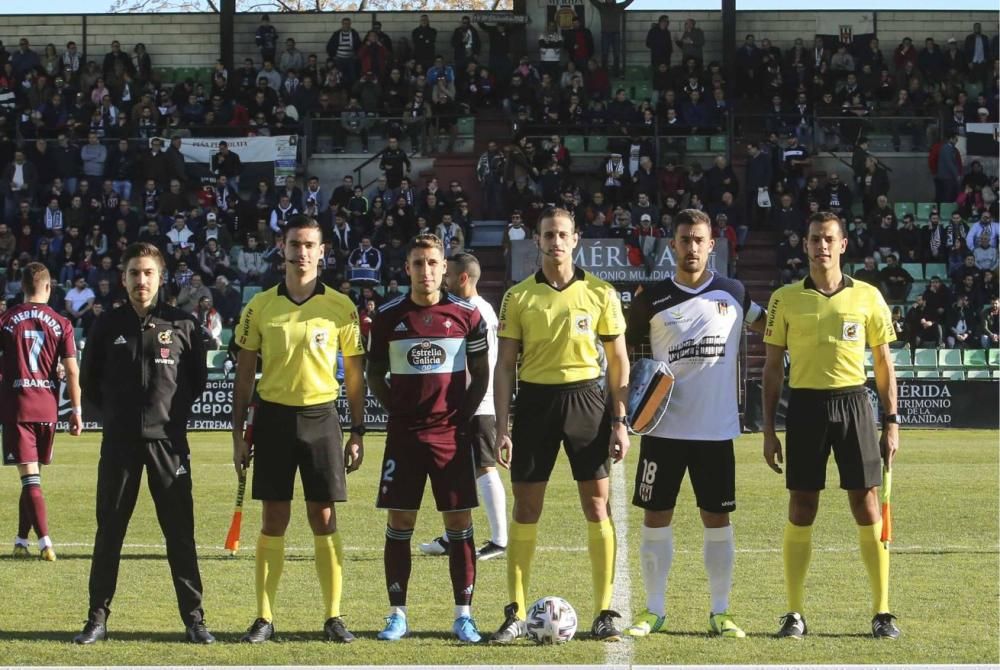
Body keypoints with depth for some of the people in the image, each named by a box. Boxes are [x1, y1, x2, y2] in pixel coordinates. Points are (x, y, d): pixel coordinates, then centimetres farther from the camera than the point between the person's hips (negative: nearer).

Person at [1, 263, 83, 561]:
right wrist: (76, 410, 3)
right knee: (32, 475, 15)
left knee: (29, 476, -6)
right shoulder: (61, 323, 1)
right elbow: (72, 371, -2)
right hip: (48, 407, 2)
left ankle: (45, 541, -18)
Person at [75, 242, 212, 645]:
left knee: (180, 532, 0)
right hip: (119, 443, 1)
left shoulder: (182, 325, 2)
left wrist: (175, 412, 5)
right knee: (109, 531, 4)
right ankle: (98, 617, 10)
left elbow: (198, 380, 11)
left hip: (168, 442, -1)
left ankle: (194, 618, 5)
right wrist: (114, 413, 9)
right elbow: (89, 381, 14)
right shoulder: (108, 326, 5)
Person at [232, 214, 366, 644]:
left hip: (320, 416, -1)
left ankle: (334, 617, 8)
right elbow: (244, 373, 8)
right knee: (273, 522, 3)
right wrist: (238, 434, 4)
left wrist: (357, 433, 2)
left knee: (324, 520, 1)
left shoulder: (341, 307, 1)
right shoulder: (260, 306, 3)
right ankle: (264, 618, 8)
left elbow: (354, 373, 6)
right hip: (273, 416, 1)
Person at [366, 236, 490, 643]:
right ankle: (397, 614, 9)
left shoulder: (466, 315, 1)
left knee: (459, 524, -1)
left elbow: (481, 374, 7)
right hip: (404, 434, 1)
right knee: (399, 523, 1)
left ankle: (464, 615, 5)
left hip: (452, 432, -1)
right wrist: (395, 408, 0)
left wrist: (464, 415, -1)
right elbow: (374, 374, 11)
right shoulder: (388, 317, 3)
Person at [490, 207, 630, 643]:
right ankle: (516, 614, 9)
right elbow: (504, 365, 4)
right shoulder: (519, 296, 3)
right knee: (525, 509, 2)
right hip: (535, 400, 1)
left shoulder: (600, 293, 2)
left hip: (585, 398, 0)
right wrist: (501, 427, -3)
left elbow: (618, 359, 6)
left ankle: (605, 613, 5)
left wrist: (619, 421, -1)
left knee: (597, 507, -1)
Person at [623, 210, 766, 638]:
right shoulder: (652, 300, 1)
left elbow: (771, 328, 18)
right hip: (664, 426, 0)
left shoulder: (733, 294, 4)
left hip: (717, 427, 0)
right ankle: (654, 610, 12)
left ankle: (720, 611, 12)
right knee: (656, 518, 2)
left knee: (717, 520, 4)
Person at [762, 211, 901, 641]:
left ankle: (882, 612, 5)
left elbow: (884, 364, 10)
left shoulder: (868, 297, 5)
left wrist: (891, 421, 4)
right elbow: (773, 367, 7)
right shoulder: (785, 299, 4)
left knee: (867, 505, -1)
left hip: (852, 403, 0)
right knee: (801, 508, 1)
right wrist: (768, 429, 2)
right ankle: (795, 613, 7)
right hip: (805, 405, 0)